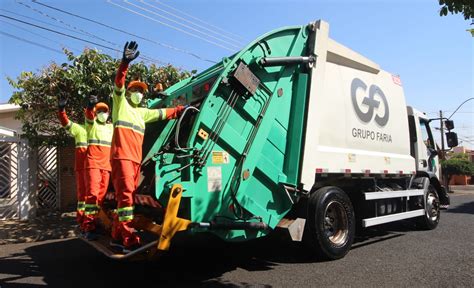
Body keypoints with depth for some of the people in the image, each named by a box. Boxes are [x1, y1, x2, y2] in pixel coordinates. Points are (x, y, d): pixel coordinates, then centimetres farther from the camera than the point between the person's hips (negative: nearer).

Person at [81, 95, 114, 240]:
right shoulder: (92, 124, 8)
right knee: (92, 193, -15)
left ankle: (95, 221, 12)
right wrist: (91, 105, -34)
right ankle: (89, 227, -18)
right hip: (93, 163, -5)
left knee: (101, 195, 3)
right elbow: (89, 115, -16)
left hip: (106, 165, 5)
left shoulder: (111, 127, 23)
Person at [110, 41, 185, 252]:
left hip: (135, 159, 7)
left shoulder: (143, 112, 27)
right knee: (125, 195, -14)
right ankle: (129, 240, -16)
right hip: (122, 156, -7)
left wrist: (182, 109, 22)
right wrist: (125, 62, -21)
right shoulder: (121, 102, 10)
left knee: (126, 196, 8)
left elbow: (164, 113, 29)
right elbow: (118, 82, -7)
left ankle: (117, 237, 17)